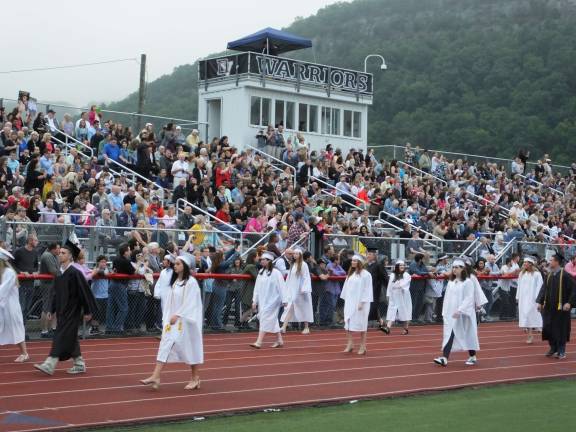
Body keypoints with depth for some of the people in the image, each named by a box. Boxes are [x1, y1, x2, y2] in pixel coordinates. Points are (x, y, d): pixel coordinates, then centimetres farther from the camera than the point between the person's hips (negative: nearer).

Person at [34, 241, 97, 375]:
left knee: (62, 337, -9)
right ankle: (79, 365, 22)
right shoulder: (60, 273, 9)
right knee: (71, 338, 13)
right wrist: (52, 310, 18)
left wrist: (87, 311, -12)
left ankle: (50, 365, -11)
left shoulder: (75, 273, -15)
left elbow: (85, 292, -13)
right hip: (62, 311, 8)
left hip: (72, 312, -8)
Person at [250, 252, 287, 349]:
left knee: (265, 319, -12)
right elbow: (257, 287, 10)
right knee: (273, 321, 13)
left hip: (272, 300, -7)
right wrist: (254, 301, 8)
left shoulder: (276, 273, -12)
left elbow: (281, 287, -12)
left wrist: (284, 300, -14)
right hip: (263, 300, 7)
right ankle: (279, 341, 23)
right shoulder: (261, 272, 8)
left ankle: (259, 342, -16)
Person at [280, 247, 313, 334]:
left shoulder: (304, 265, -8)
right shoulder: (292, 265, 12)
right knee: (289, 308, -3)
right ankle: (284, 327, -11)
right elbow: (289, 277, 15)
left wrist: (304, 289, -17)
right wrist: (287, 288, 11)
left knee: (303, 308, 4)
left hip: (300, 290, -5)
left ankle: (306, 327, 14)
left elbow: (306, 278, -11)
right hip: (292, 290, 6)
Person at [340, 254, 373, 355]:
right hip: (349, 303, 6)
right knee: (348, 323, 0)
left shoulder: (365, 274, -9)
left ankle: (363, 347, 7)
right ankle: (350, 344, 6)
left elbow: (367, 290, -12)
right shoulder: (350, 274, 12)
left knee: (361, 324, 0)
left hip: (360, 303, -6)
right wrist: (345, 300, 10)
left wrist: (362, 302, -17)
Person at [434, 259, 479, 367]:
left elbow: (469, 298, -16)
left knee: (467, 335, 5)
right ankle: (444, 358, -10)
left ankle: (473, 357, 21)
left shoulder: (467, 282, -9)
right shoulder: (451, 282, 10)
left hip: (463, 314, -5)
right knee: (449, 335, -4)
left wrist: (460, 310, -24)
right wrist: (445, 312, 8)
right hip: (450, 313, 5)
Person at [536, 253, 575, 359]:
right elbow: (544, 289, 9)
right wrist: (540, 302, -1)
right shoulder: (549, 275, 7)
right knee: (548, 328, 8)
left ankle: (561, 351, 13)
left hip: (560, 307, -6)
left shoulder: (565, 275, -13)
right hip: (549, 307, 6)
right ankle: (553, 348, 24)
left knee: (560, 329, 2)